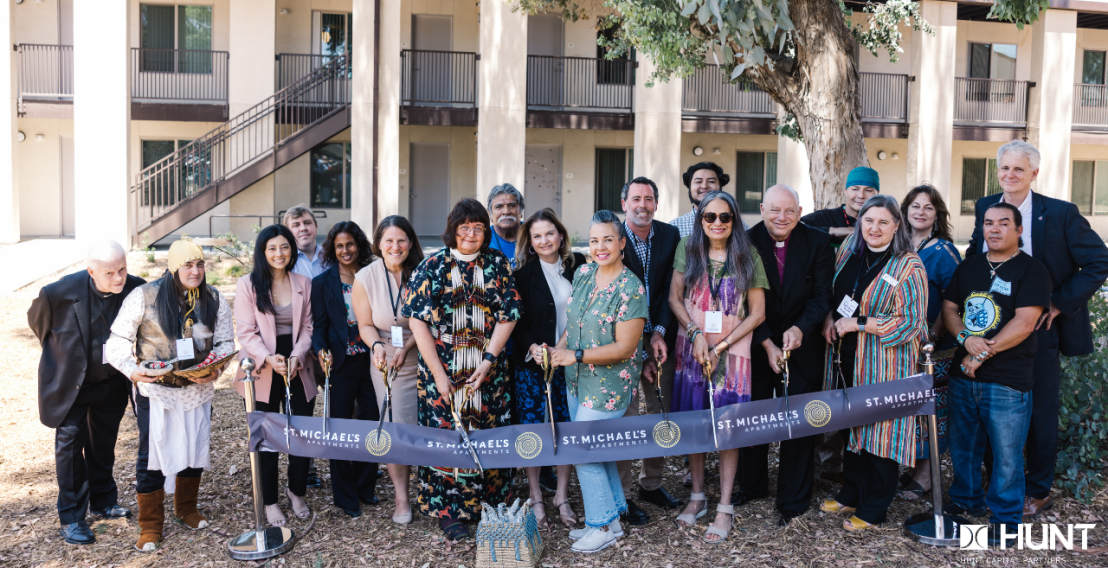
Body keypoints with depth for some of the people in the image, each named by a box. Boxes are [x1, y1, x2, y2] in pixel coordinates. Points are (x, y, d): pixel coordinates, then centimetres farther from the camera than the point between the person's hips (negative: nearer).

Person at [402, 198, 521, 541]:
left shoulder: (498, 264, 5)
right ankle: (448, 511, 15)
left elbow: (508, 316, 1)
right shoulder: (432, 267, 0)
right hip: (443, 370, -1)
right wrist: (438, 374, -10)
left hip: (489, 370, 2)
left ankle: (491, 505, 20)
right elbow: (418, 321, -5)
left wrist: (488, 361, -10)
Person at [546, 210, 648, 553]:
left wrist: (576, 355, -20)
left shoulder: (631, 289, -17)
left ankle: (603, 526, 15)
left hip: (609, 385, -7)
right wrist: (559, 349, -3)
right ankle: (611, 516, 32)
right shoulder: (583, 274, 5)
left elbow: (625, 348, -19)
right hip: (577, 381, 7)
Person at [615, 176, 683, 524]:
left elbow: (670, 289, 0)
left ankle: (651, 483, 27)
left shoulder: (670, 235, 3)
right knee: (624, 416, -3)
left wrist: (659, 333, -13)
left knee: (662, 413, 10)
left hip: (659, 336, 4)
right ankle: (621, 494, 8)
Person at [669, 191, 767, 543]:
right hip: (692, 350, 2)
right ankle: (697, 497, 22)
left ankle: (725, 507, 10)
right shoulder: (688, 250, 2)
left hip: (731, 352, -2)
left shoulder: (747, 256, -3)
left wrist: (721, 346, -8)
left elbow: (757, 313, -2)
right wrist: (695, 333, -10)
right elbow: (675, 297, 4)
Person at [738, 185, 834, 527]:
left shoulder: (817, 242, -7)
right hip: (756, 345, 1)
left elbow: (822, 295, -9)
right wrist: (767, 344, -15)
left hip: (802, 345, -1)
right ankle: (752, 486, 35)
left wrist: (800, 328, -25)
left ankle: (793, 502, 17)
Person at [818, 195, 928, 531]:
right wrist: (829, 319, 0)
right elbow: (832, 294, 20)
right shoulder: (848, 251, 7)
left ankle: (873, 509, 18)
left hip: (883, 364, -6)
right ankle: (851, 494, 33)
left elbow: (910, 321, -16)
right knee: (852, 427, 16)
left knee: (880, 431, 3)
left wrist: (857, 323, -16)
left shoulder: (909, 267, -12)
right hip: (847, 358, 6)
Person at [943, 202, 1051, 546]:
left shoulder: (1031, 271, -6)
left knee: (1006, 453, 3)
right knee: (963, 446, 16)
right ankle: (966, 501, 34)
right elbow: (949, 308, 11)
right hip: (963, 376, 5)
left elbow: (1024, 324, -15)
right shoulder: (969, 268, 12)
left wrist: (982, 355, -14)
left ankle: (1006, 518, 18)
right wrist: (966, 338, -9)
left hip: (1008, 382, -5)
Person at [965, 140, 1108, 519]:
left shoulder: (1060, 214, -10)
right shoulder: (985, 207, 4)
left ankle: (1038, 492, 22)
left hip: (1038, 330, -4)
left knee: (1039, 413, 7)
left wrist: (1060, 304, -13)